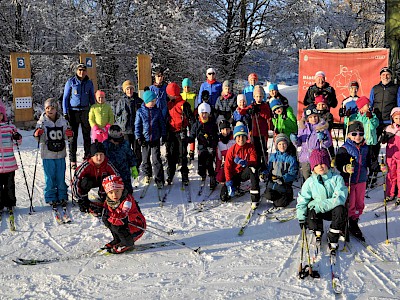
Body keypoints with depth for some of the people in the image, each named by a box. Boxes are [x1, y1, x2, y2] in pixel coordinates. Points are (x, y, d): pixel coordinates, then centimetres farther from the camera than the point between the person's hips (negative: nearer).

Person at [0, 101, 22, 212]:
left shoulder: (10, 126, 3)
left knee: (9, 185, 9)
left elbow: (18, 142, 9)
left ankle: (10, 204, 23)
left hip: (9, 163, 0)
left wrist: (18, 138, -12)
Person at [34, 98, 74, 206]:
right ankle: (50, 197, 16)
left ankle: (62, 196, 21)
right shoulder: (42, 121, -4)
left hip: (60, 153, 2)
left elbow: (67, 137, 9)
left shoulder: (62, 120, 3)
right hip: (48, 154, -2)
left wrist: (70, 134, -13)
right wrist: (37, 134, -26)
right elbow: (40, 139, -5)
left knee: (61, 177, 9)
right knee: (50, 177, 4)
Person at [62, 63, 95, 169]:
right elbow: (65, 98, 3)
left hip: (85, 111, 2)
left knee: (87, 135, 5)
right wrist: (65, 113, -3)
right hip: (73, 111, -2)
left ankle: (87, 158, 15)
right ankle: (72, 160, 3)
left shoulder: (89, 83, 8)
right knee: (73, 136, -2)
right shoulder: (70, 82, 0)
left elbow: (92, 98, 16)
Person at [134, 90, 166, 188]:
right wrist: (139, 137, -5)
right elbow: (137, 125, 2)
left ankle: (159, 180, -2)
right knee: (145, 158, 14)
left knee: (156, 160, -5)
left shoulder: (158, 111, 2)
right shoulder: (140, 112, -2)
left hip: (155, 139, -1)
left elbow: (162, 124, 8)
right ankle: (147, 175, 35)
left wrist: (164, 135, 5)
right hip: (145, 139, 1)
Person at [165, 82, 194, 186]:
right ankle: (170, 176, 18)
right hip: (171, 133, 5)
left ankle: (185, 177, 9)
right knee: (171, 155, 8)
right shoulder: (168, 105, 12)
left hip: (181, 133, -5)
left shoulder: (184, 104, -8)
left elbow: (191, 119, -8)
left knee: (183, 155, 1)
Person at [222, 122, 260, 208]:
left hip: (245, 173, -1)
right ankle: (236, 186, 25)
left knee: (253, 169, -38)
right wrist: (229, 183, -15)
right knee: (224, 197, -11)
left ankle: (255, 199, -36)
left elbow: (254, 161, -16)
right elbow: (227, 167, -7)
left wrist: (244, 163, -38)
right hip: (234, 175, 1)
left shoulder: (250, 147, -6)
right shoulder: (231, 150, -7)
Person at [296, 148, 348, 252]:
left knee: (340, 209, -34)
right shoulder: (310, 182, -5)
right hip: (318, 212, 2)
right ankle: (318, 233, 2)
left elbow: (339, 198, -22)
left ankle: (333, 239, -17)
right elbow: (302, 201, -1)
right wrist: (301, 218, -12)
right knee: (310, 210, -30)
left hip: (333, 210, -2)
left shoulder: (337, 178, -11)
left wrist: (320, 206, -29)